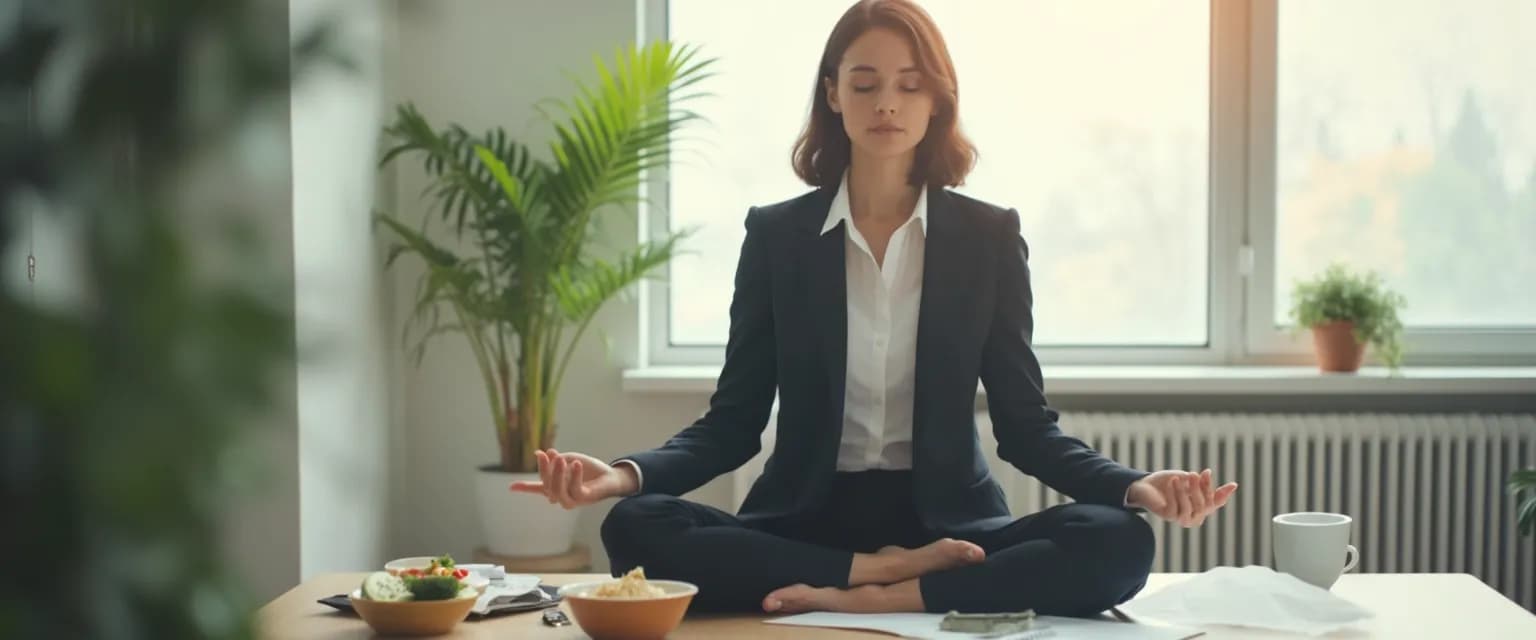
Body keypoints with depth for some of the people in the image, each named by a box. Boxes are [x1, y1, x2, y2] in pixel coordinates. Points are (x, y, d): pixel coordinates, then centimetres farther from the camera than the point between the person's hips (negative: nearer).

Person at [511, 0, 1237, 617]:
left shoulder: (989, 236, 4)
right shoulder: (776, 234, 4)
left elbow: (1024, 423, 4)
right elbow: (732, 422, 3)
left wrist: (1132, 484, -16)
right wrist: (625, 473, -18)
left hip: (946, 522, 0)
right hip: (805, 520, 0)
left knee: (1118, 543, -28)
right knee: (636, 528, -29)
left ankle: (854, 597, -25)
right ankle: (887, 572, -21)